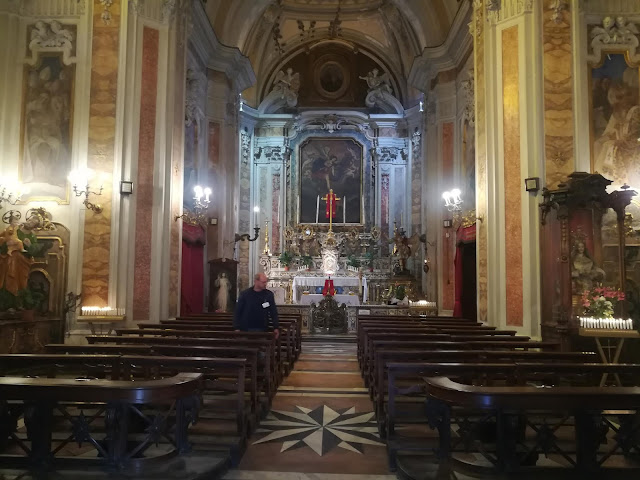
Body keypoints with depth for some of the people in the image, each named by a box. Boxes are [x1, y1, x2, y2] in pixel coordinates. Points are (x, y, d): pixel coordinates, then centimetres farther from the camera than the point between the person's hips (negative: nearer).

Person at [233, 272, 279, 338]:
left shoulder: (269, 294, 1)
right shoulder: (245, 294, -2)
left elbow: (274, 312, 5)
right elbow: (237, 312, 1)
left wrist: (276, 328, -3)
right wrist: (237, 328, -6)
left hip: (262, 330, 1)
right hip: (245, 330, -1)